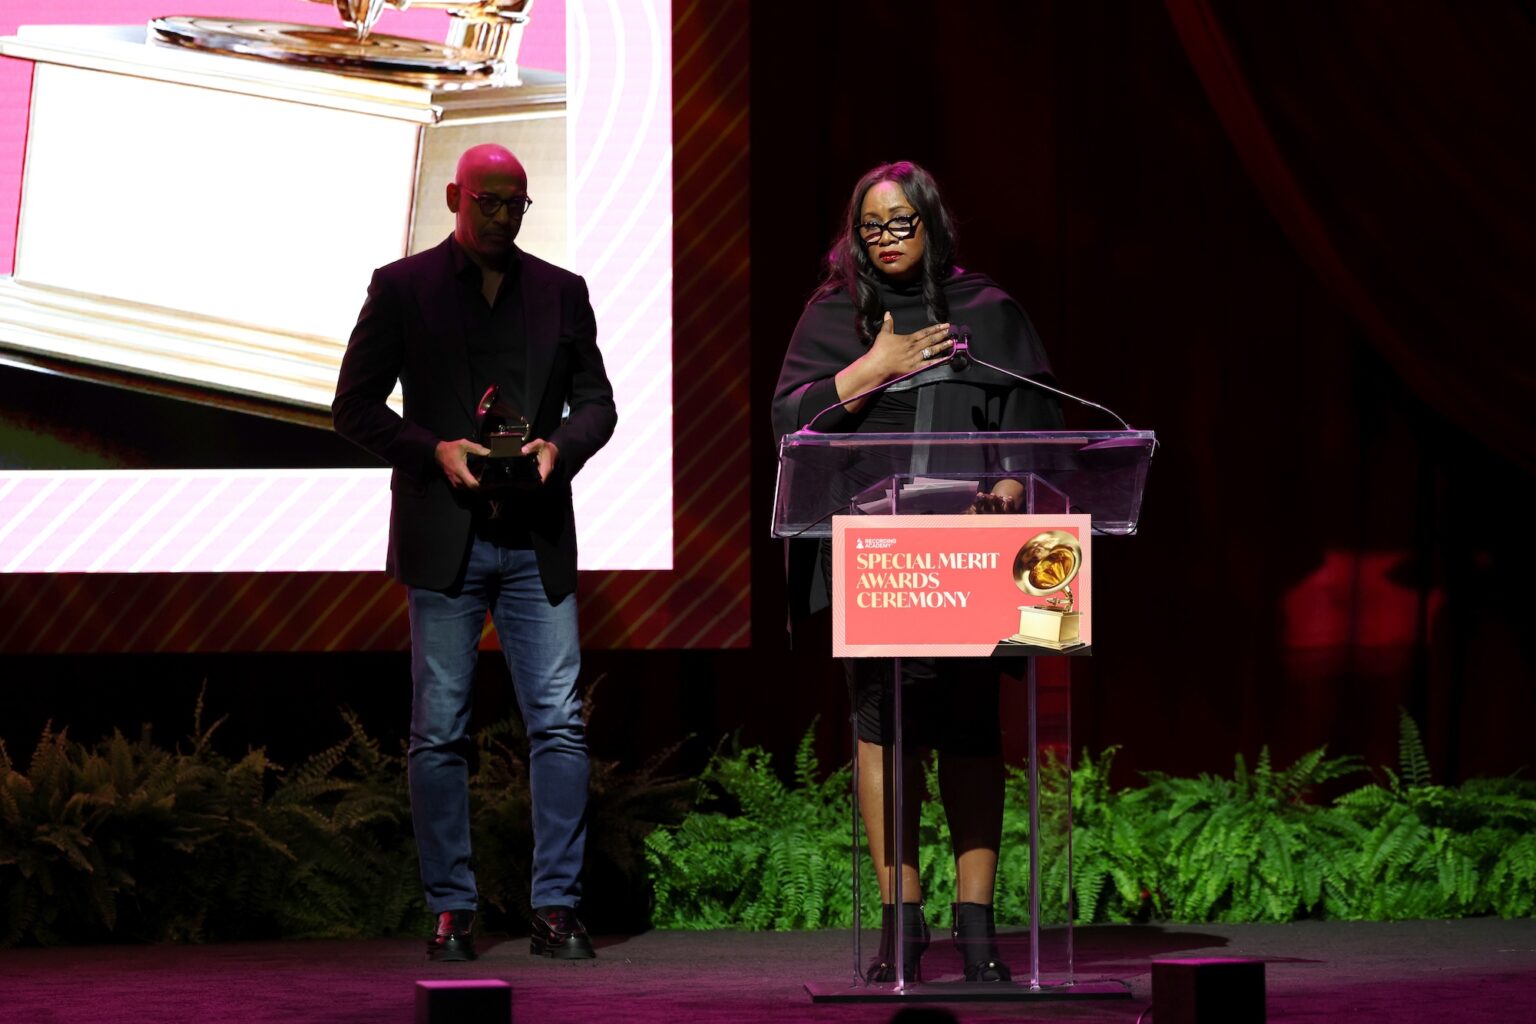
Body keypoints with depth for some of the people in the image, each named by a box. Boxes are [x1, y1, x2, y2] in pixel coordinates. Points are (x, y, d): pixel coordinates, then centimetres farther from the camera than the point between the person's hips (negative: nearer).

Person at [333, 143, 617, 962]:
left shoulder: (561, 292, 11)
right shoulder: (402, 288, 3)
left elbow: (595, 400, 13)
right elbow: (354, 406, 3)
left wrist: (560, 446, -9)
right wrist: (435, 450, -12)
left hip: (537, 539, 2)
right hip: (444, 539, -2)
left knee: (559, 724, -4)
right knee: (439, 733, 1)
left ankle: (556, 908, 0)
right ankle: (449, 910, 7)